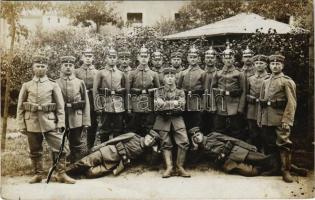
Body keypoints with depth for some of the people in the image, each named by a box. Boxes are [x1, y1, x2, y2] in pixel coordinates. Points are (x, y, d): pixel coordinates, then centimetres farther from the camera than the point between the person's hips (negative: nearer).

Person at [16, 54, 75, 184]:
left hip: (50, 123, -1)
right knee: (35, 152, 9)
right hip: (32, 123, 1)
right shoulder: (26, 86, 9)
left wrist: (61, 123, -4)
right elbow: (20, 107, 9)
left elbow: (60, 107, 4)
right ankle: (38, 174, 25)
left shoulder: (53, 85, 5)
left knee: (61, 148, -7)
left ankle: (61, 174, 7)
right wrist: (21, 125, 3)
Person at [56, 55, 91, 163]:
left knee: (79, 145, 2)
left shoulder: (80, 83, 5)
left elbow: (86, 103, 3)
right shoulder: (56, 83, 5)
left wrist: (86, 122, -2)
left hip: (77, 120, -1)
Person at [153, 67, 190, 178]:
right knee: (166, 144, -1)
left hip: (177, 119, 0)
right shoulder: (159, 92, 9)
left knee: (184, 142, -13)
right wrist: (173, 103, -9)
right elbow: (157, 107, -6)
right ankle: (169, 167, 4)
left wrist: (165, 104, -8)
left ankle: (180, 167, -2)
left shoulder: (180, 92, 10)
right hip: (163, 120, 0)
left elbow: (181, 107, -6)